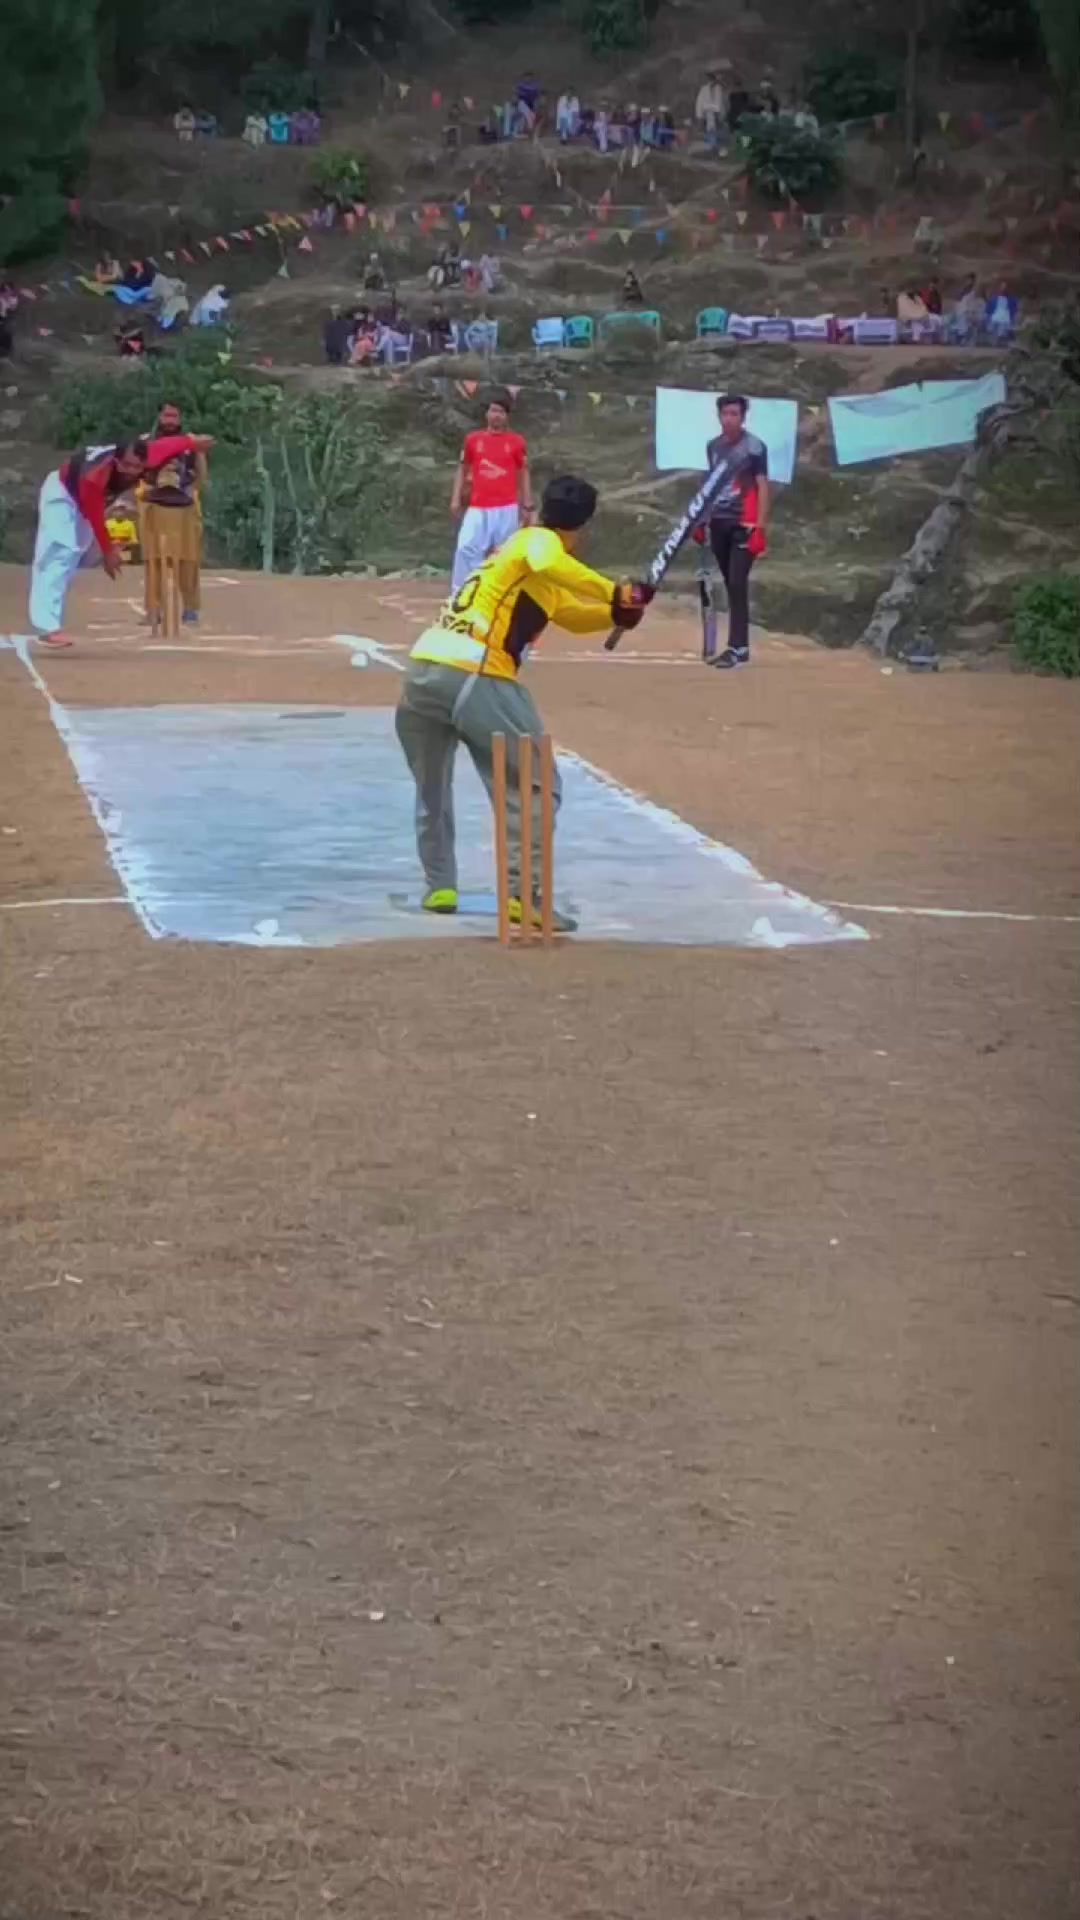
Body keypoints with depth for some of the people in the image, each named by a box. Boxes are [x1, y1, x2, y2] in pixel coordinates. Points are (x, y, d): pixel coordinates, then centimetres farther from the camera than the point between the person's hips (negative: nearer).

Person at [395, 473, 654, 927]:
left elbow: (573, 615, 39)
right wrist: (615, 594, -21)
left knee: (432, 788, 27)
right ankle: (522, 894, -8)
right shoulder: (538, 541, 4)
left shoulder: (533, 557, 30)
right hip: (473, 678, -9)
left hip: (422, 669, 9)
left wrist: (616, 613, 21)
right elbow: (549, 566, -21)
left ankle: (439, 887, 26)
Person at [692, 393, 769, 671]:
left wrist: (760, 527, -16)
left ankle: (737, 647, -14)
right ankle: (739, 646, 15)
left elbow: (762, 486, -9)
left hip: (744, 523, -6)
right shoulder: (714, 446, 11)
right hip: (718, 521, 6)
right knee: (730, 585, 9)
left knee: (738, 584, -12)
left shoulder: (754, 446, -7)